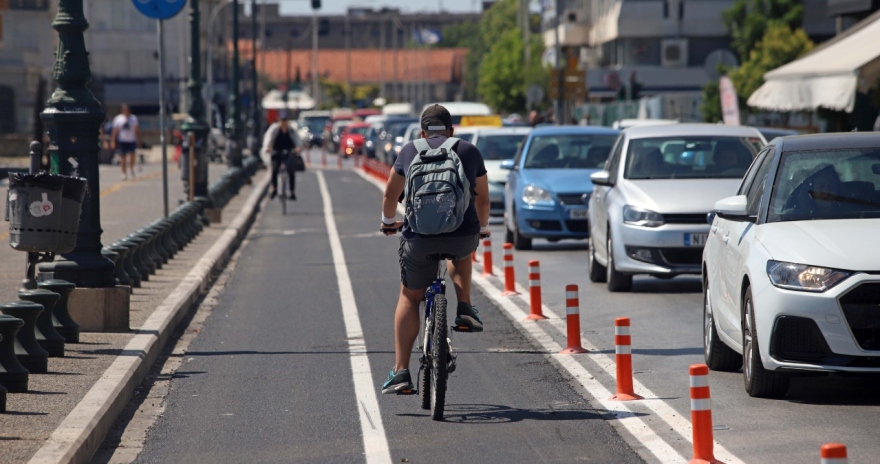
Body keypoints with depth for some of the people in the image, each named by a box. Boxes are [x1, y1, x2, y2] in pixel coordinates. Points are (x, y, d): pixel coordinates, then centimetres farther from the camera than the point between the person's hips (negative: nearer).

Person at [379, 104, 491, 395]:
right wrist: (483, 227, 39)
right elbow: (483, 199, 21)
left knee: (409, 297, 16)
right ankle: (464, 310, 21)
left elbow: (391, 195, 21)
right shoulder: (469, 152, 12)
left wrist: (388, 221, 41)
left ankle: (400, 372, 9)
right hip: (463, 237, 1)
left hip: (420, 238, -1)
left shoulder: (410, 152, 12)